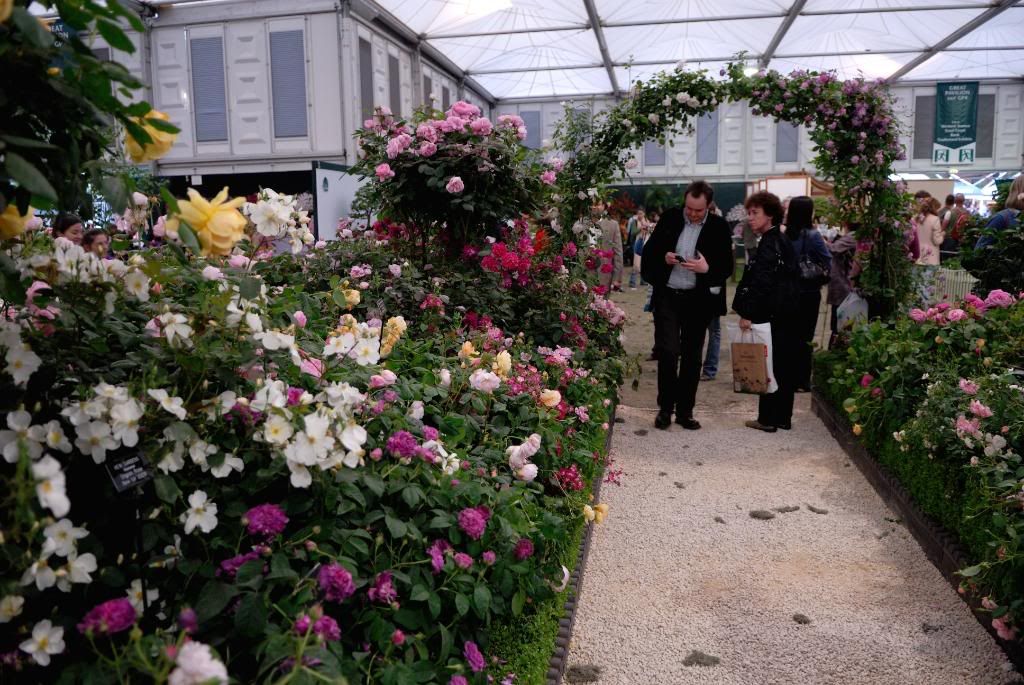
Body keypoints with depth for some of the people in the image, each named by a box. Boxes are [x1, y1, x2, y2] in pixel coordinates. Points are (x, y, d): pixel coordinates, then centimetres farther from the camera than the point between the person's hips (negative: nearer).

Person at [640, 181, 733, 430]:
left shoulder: (718, 227, -2)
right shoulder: (669, 218, 1)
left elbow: (727, 267, -1)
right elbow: (649, 251, 7)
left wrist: (707, 268, -21)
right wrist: (663, 258, -14)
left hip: (698, 300, 0)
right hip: (667, 296, 0)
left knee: (692, 356, 8)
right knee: (668, 352, -7)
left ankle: (685, 411, 19)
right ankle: (665, 408, 9)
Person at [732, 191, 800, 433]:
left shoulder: (769, 245, -14)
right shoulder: (783, 241, 15)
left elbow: (761, 283, -21)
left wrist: (747, 313, -19)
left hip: (771, 317, -9)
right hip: (787, 315, 9)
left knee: (769, 366, -2)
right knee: (785, 367, 12)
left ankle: (768, 419, 5)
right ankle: (783, 417, 21)